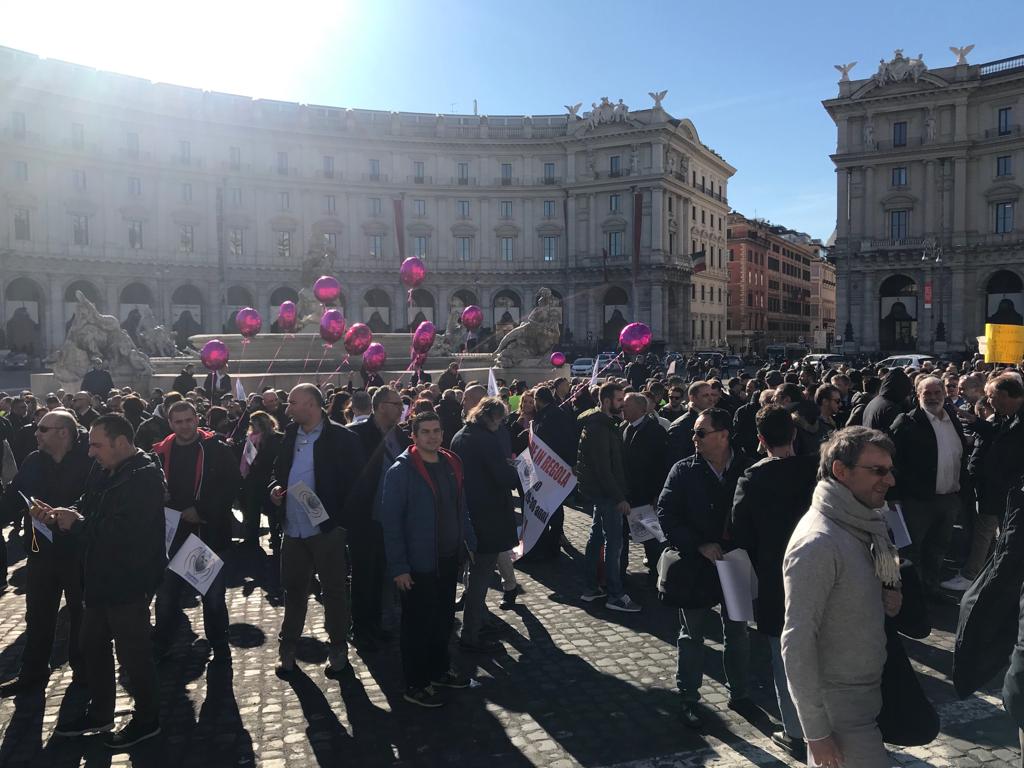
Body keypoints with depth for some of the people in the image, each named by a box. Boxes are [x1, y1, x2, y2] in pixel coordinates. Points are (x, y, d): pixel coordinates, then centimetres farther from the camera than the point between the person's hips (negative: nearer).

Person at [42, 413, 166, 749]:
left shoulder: (144, 478, -23)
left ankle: (147, 719, 24)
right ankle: (99, 714, 40)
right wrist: (58, 514, -6)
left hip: (128, 583, -9)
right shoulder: (103, 472, 5)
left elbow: (124, 534, -31)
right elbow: (86, 509, 13)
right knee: (92, 646, 21)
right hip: (102, 579, 9)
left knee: (132, 653, 5)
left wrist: (76, 524, -21)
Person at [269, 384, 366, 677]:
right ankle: (288, 648, 31)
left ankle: (338, 649, 24)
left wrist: (341, 514, -17)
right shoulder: (290, 435, 8)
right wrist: (276, 488, 1)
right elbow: (280, 470, 21)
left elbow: (357, 480, -11)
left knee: (333, 590, 9)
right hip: (294, 528, 6)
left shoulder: (341, 438, -12)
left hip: (327, 528, -5)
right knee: (293, 588, 17)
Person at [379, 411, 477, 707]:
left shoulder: (451, 464, 5)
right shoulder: (400, 471, -15)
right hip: (419, 563, -6)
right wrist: (398, 567, -18)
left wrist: (469, 543, 10)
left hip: (449, 558, 6)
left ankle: (439, 669, 39)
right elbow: (390, 521, -16)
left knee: (444, 618, 19)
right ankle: (415, 685, 23)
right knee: (419, 624, 7)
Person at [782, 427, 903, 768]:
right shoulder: (818, 543, -24)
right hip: (839, 704, -8)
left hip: (867, 689, 8)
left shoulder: (862, 523, 3)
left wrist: (887, 597, -4)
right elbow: (797, 643, -24)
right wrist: (816, 731, -19)